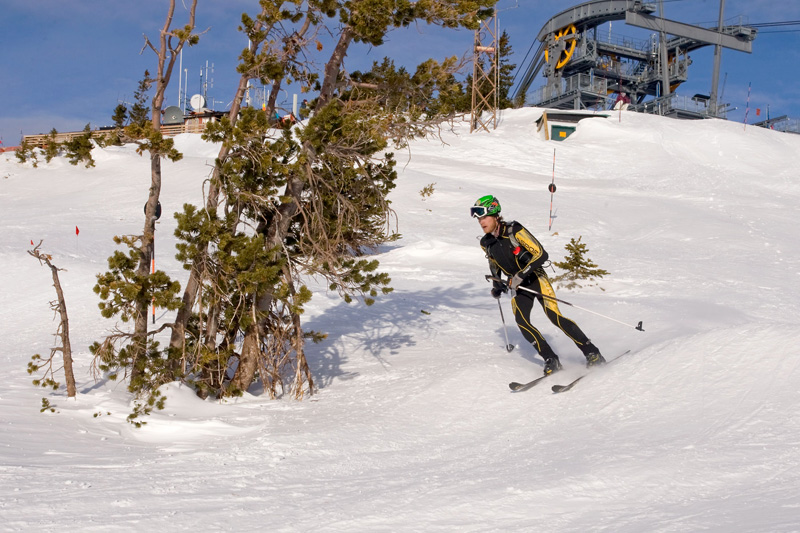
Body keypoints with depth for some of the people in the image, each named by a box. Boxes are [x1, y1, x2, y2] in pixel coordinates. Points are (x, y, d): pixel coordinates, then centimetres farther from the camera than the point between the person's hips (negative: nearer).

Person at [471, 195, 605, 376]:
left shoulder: (514, 230, -20)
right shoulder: (486, 243, 0)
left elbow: (541, 254, -24)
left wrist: (519, 276, -29)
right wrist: (496, 285, 14)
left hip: (535, 278, -5)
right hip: (518, 286, 6)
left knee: (554, 316, -19)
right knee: (521, 320, -19)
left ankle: (592, 353, -11)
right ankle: (551, 360, -14)